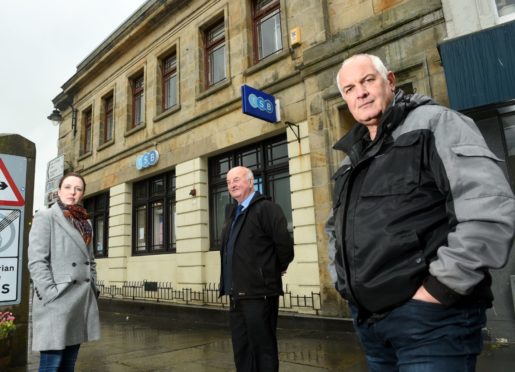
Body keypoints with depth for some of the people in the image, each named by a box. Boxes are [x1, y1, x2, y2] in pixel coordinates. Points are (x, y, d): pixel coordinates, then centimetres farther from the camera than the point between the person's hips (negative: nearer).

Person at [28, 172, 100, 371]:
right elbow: (36, 261, -9)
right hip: (56, 302, -6)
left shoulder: (85, 223, 18)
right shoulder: (45, 217, -1)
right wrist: (51, 295, -15)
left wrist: (93, 290, 11)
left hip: (82, 302, 6)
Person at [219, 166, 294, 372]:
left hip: (259, 293, -9)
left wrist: (279, 268, -5)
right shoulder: (233, 212, 16)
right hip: (237, 293, 9)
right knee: (241, 348, 17)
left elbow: (284, 242, -19)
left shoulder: (266, 208, -12)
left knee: (263, 347, 3)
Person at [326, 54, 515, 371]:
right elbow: (336, 228, 26)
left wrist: (438, 290, -17)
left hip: (428, 317, -7)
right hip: (368, 319, 7)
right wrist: (343, 279, 13)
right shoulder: (353, 158, 15)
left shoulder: (434, 122, -5)